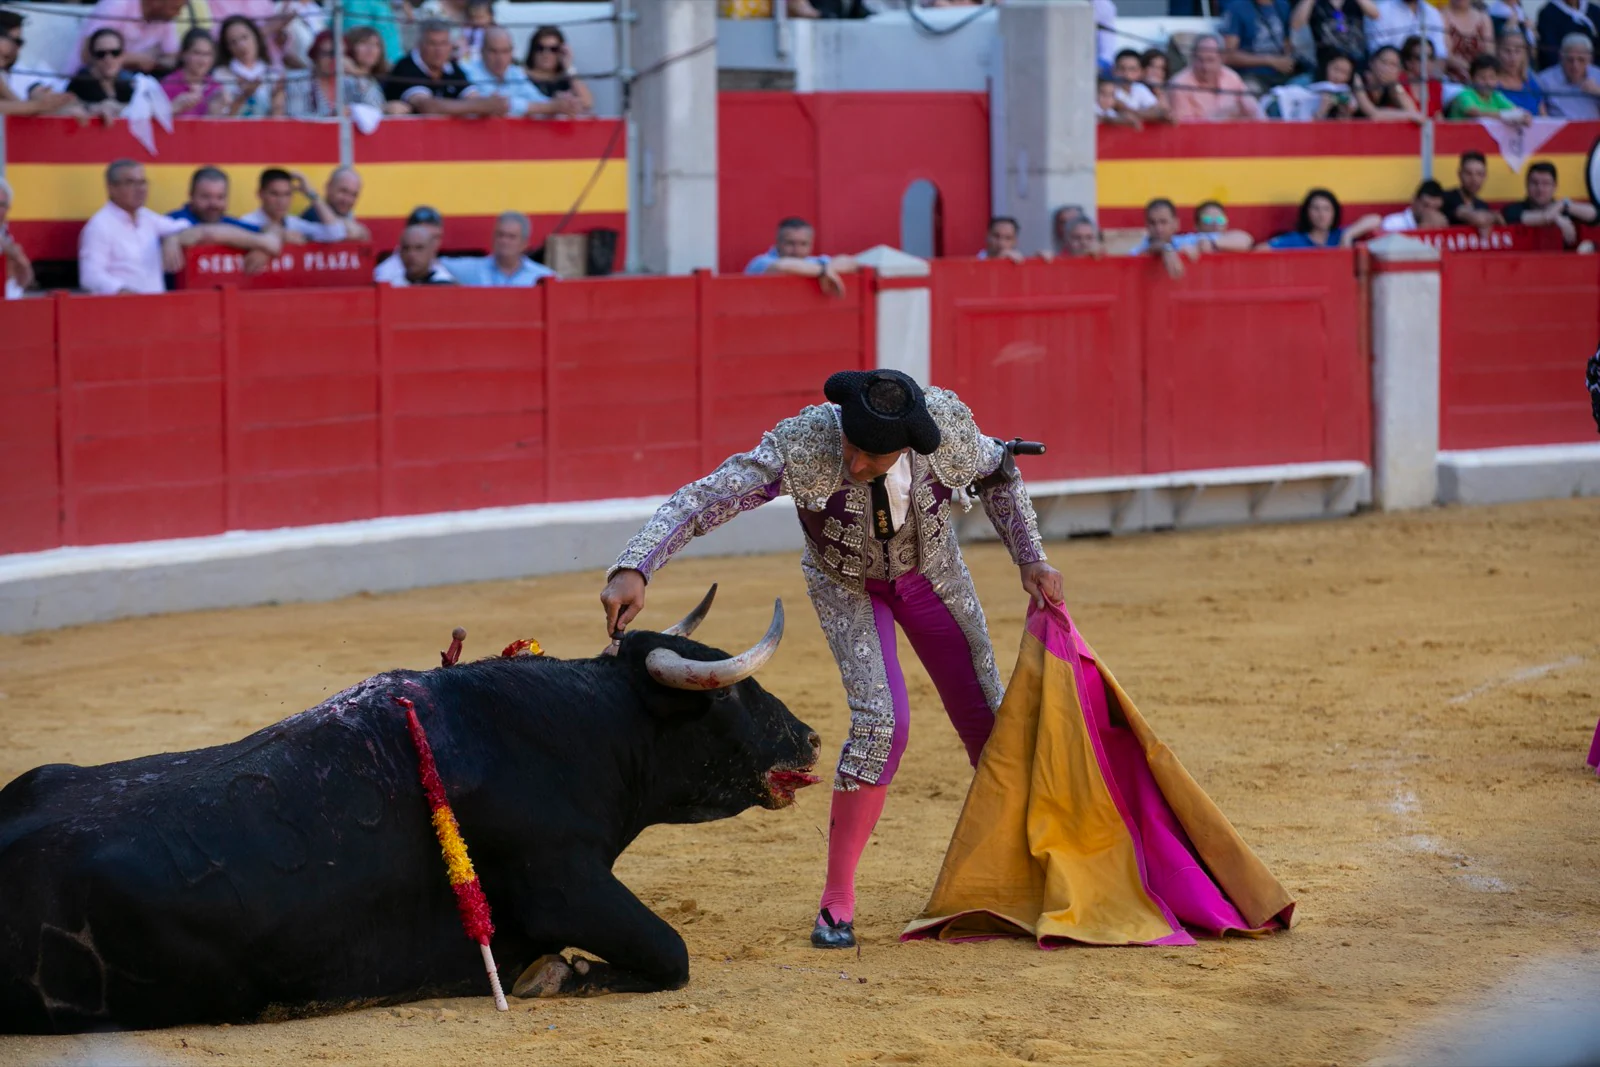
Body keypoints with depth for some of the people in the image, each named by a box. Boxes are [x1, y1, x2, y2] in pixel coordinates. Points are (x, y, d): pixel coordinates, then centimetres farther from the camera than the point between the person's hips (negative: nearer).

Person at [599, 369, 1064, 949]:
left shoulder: (948, 425, -30)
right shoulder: (802, 443, -38)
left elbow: (999, 473, -6)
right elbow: (703, 499, -42)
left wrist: (1030, 559, -9)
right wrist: (633, 570, -54)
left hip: (932, 575, 3)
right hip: (846, 584, -3)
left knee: (988, 721, 6)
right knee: (881, 720, -21)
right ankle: (837, 904, -9)